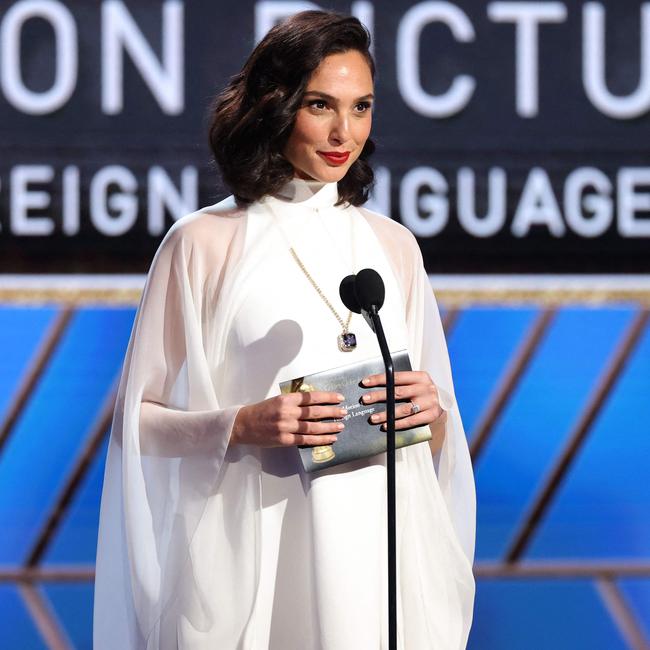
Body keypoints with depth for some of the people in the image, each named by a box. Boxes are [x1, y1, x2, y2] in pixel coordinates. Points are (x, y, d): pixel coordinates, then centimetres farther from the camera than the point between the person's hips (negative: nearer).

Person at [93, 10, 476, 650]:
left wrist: (430, 410, -7)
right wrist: (243, 425, -16)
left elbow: (440, 435, 16)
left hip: (379, 547, 3)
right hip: (253, 549, -3)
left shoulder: (394, 246, 11)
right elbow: (140, 419, 0)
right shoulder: (201, 243, -1)